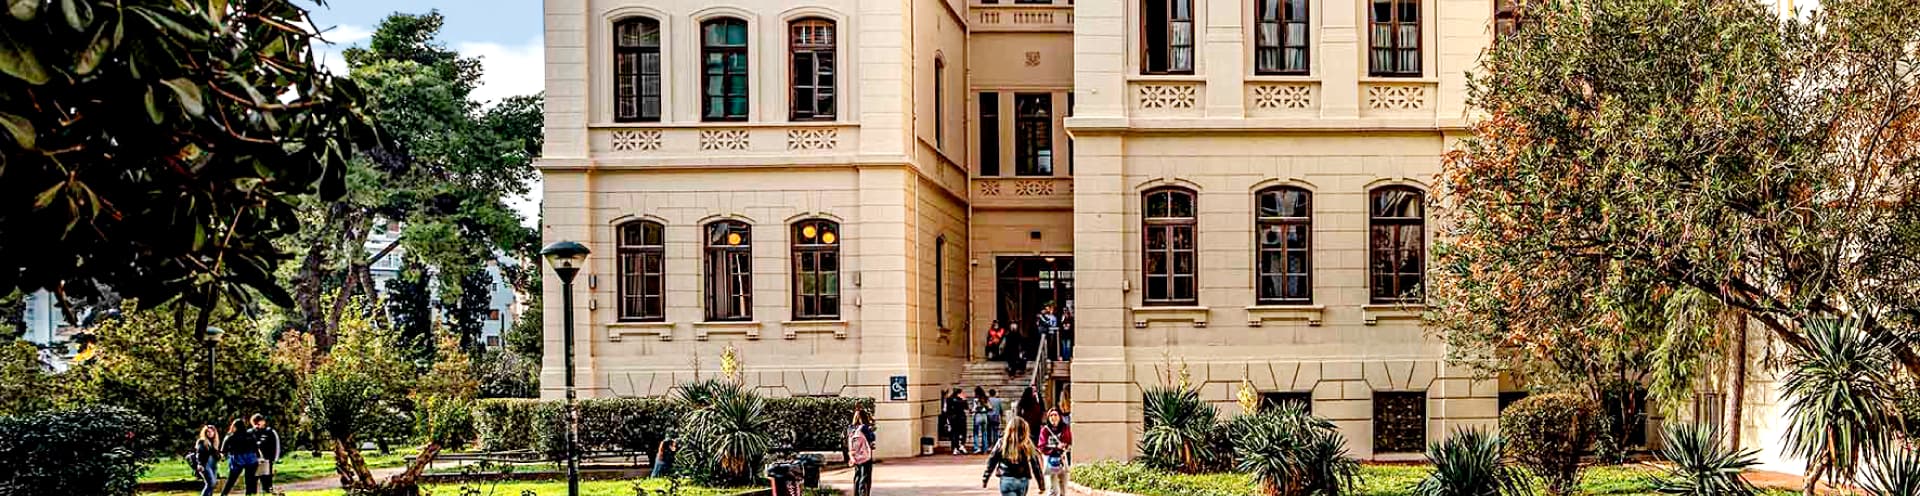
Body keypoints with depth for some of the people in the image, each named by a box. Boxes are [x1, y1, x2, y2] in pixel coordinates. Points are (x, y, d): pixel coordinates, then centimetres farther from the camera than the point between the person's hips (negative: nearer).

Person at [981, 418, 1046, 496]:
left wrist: (984, 479, 8)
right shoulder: (1027, 444, -2)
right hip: (1023, 481, 2)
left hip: (1007, 480, -2)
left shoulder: (1002, 443, -4)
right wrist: (1042, 484, 8)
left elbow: (991, 461, -1)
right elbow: (1035, 465, 1)